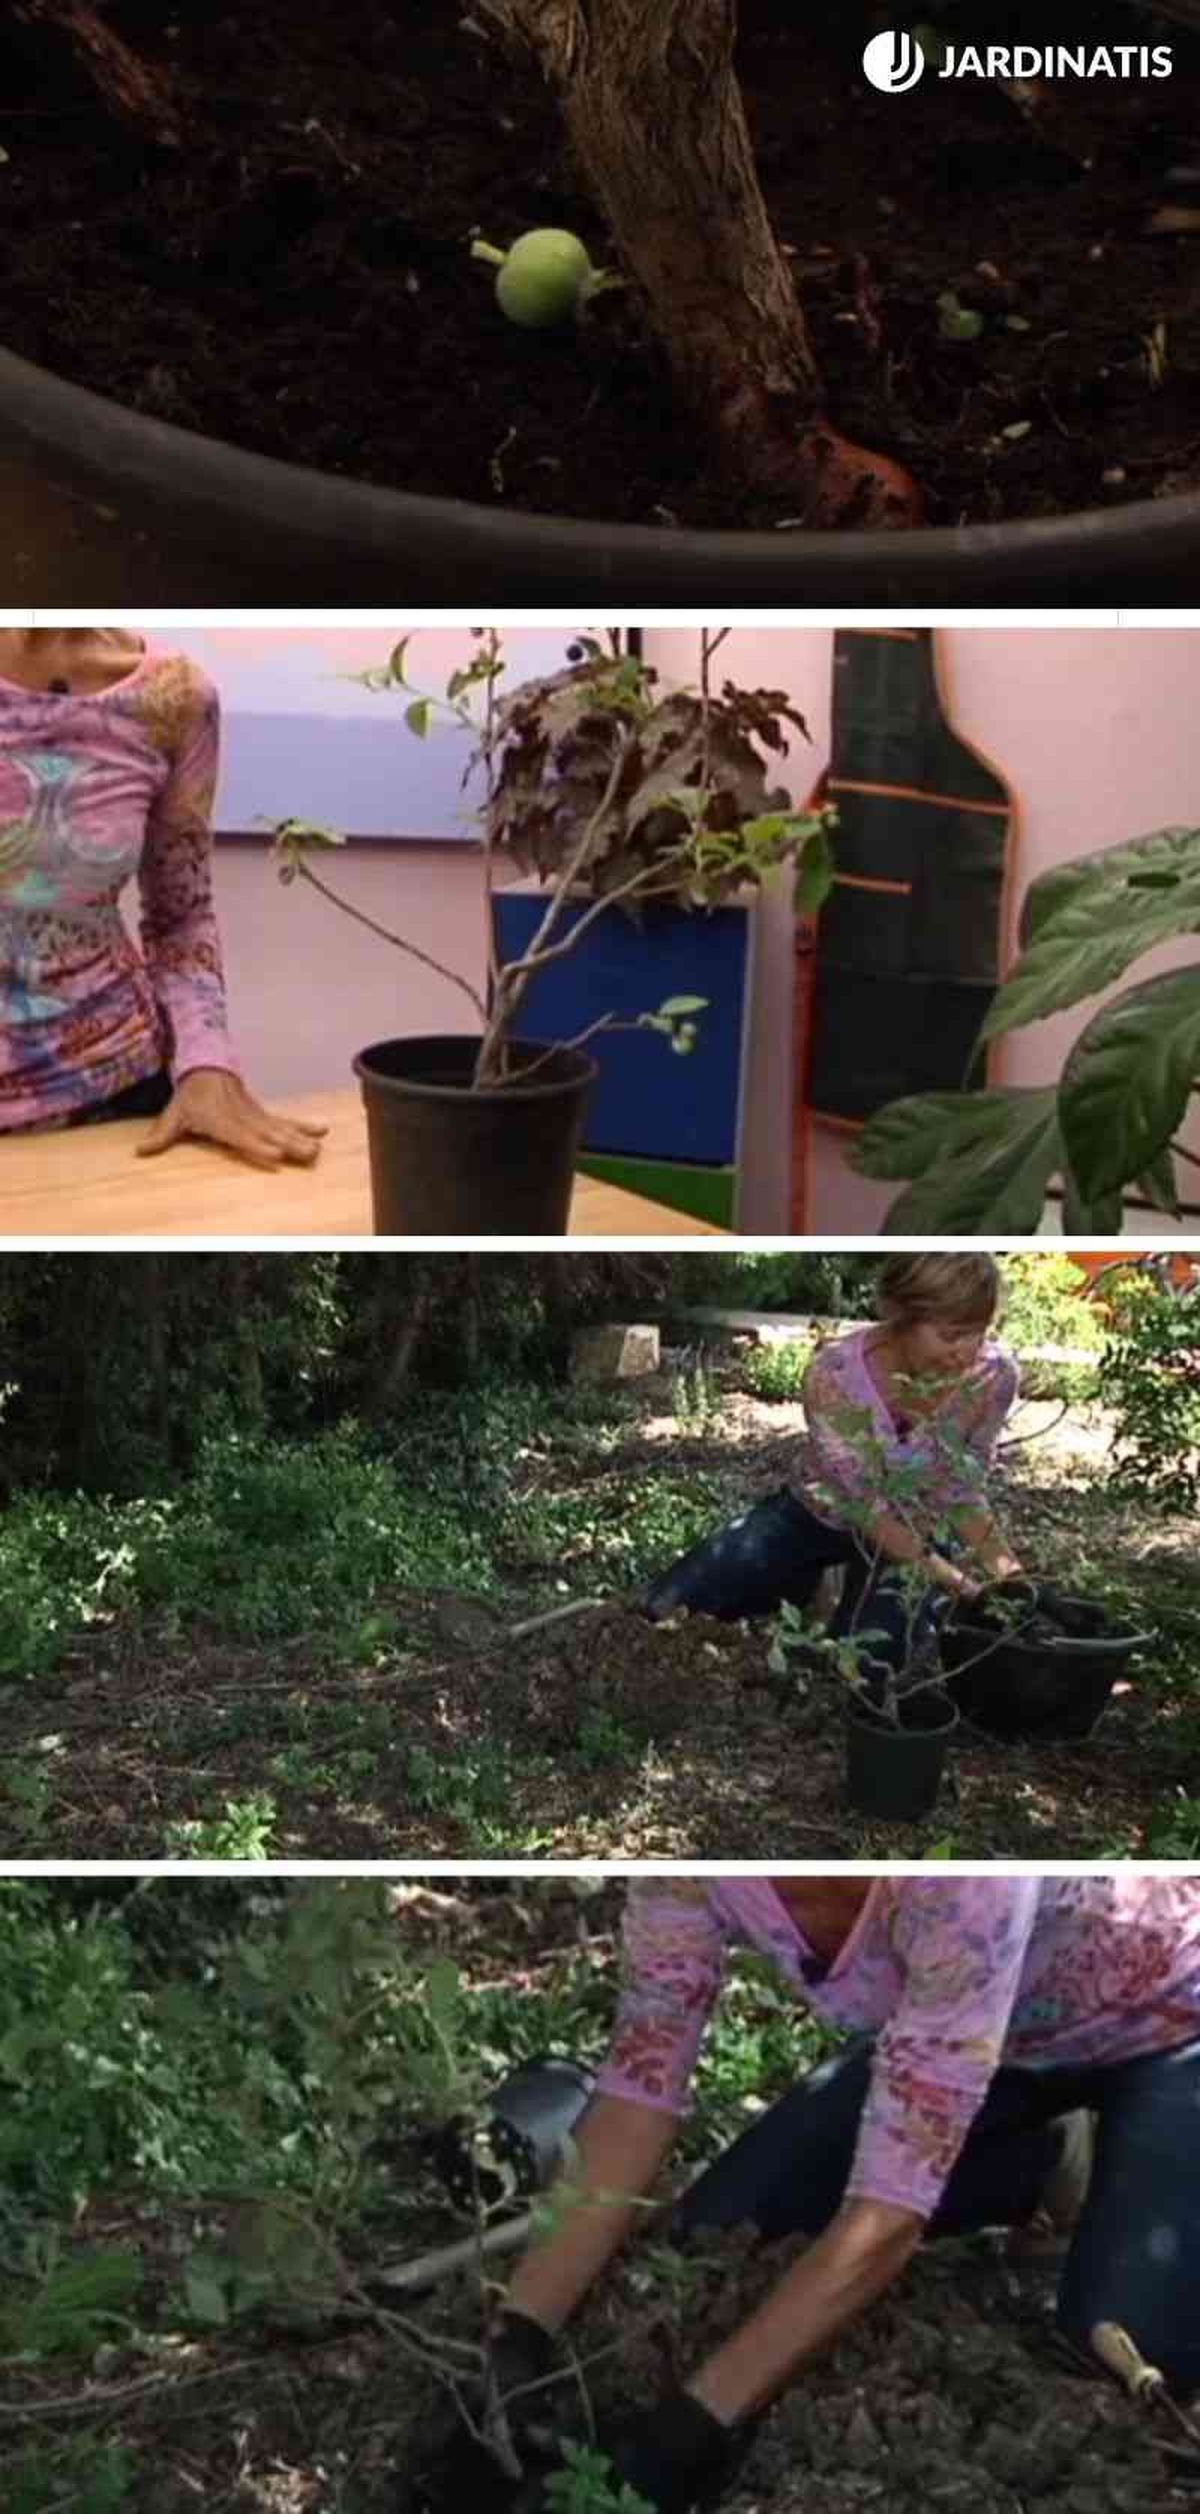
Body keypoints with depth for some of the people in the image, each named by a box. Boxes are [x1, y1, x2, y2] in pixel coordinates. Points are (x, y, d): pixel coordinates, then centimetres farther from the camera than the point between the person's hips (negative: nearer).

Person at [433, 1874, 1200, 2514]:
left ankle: (1125, 2180, 9)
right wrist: (519, 2329, -33)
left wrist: (688, 2429, -44)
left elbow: (893, 2202, -41)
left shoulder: (960, 1878, -42)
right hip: (951, 2029, 5)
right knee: (718, 2237, -5)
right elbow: (641, 2082, -22)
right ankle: (1049, 2157, 13)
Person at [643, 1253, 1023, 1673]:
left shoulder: (993, 1374, -26)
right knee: (666, 1608, -7)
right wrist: (939, 1570, -36)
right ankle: (800, 1582, 19)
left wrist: (1003, 1565, -29)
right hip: (818, 1511, 0)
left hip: (916, 1528, 0)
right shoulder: (835, 1371, -32)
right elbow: (863, 1502, -26)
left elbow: (961, 1491, -13)